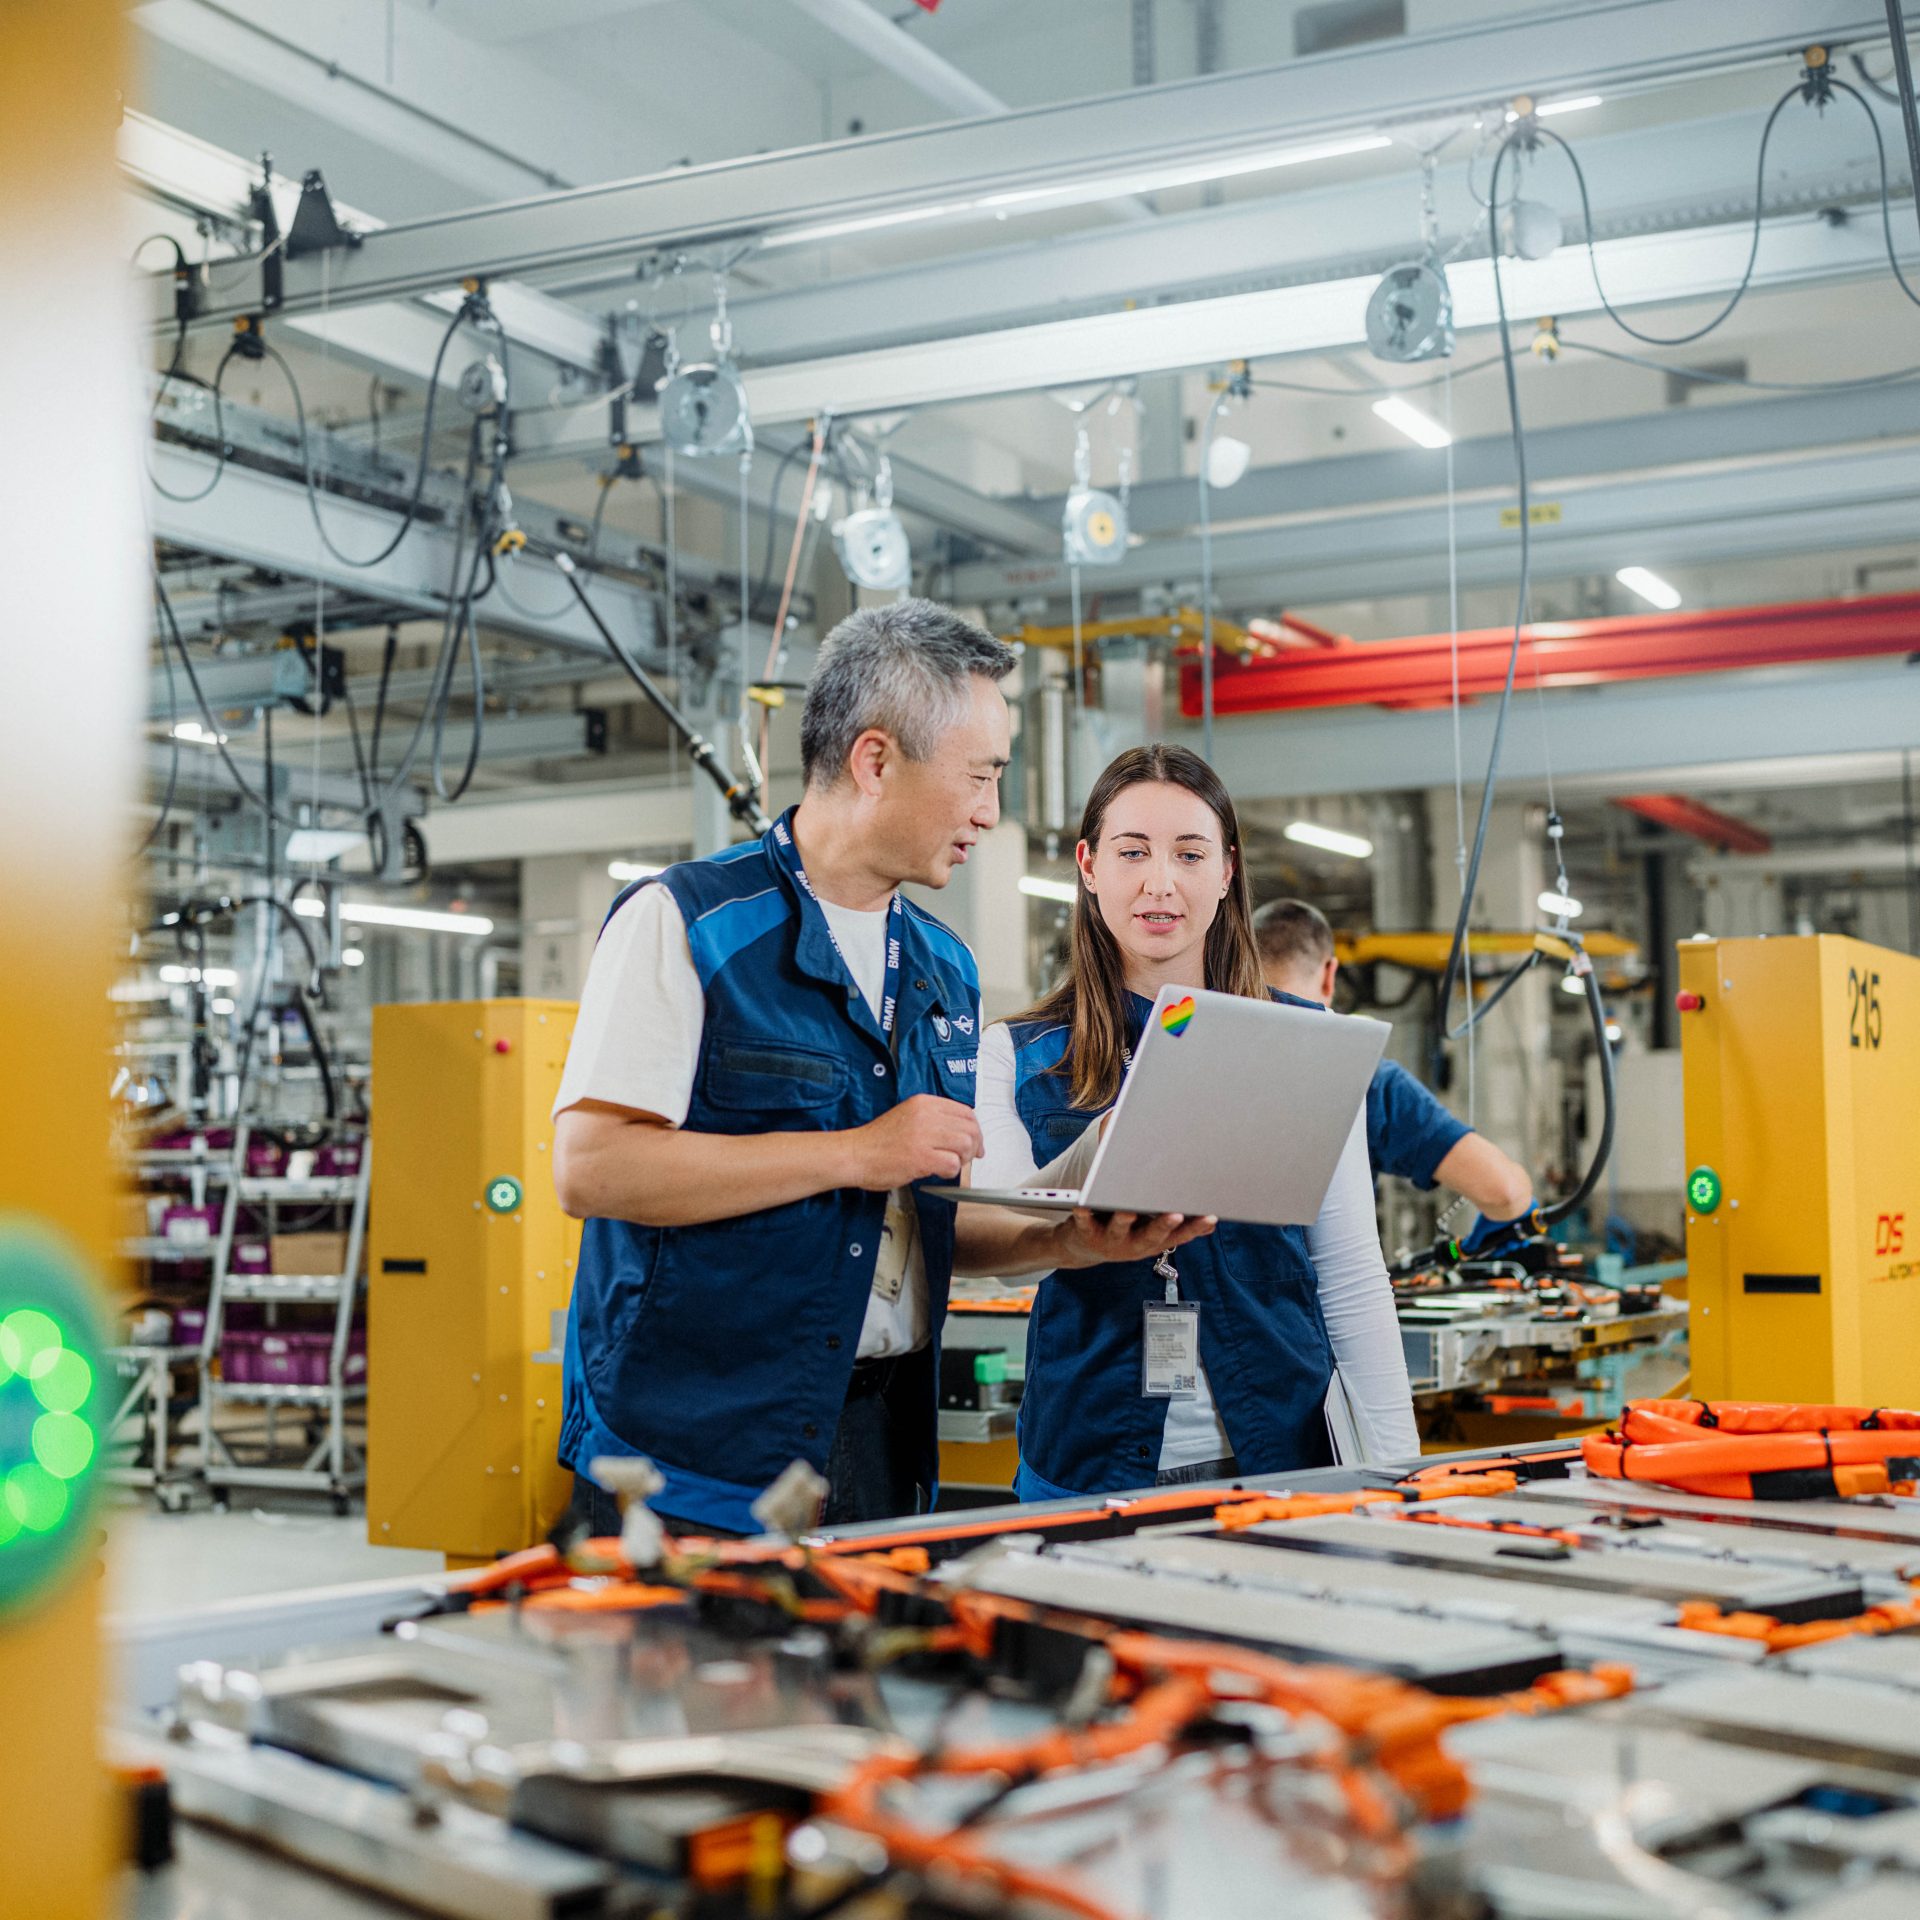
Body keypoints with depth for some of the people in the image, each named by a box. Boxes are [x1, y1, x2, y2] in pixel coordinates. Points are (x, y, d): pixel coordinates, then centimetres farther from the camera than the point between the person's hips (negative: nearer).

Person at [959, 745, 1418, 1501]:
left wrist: (1397, 1463, -2)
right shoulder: (1017, 1056, 3)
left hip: (1276, 1453, 1)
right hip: (1087, 1463, 0)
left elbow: (1350, 1273, 5)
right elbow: (995, 1250, -9)